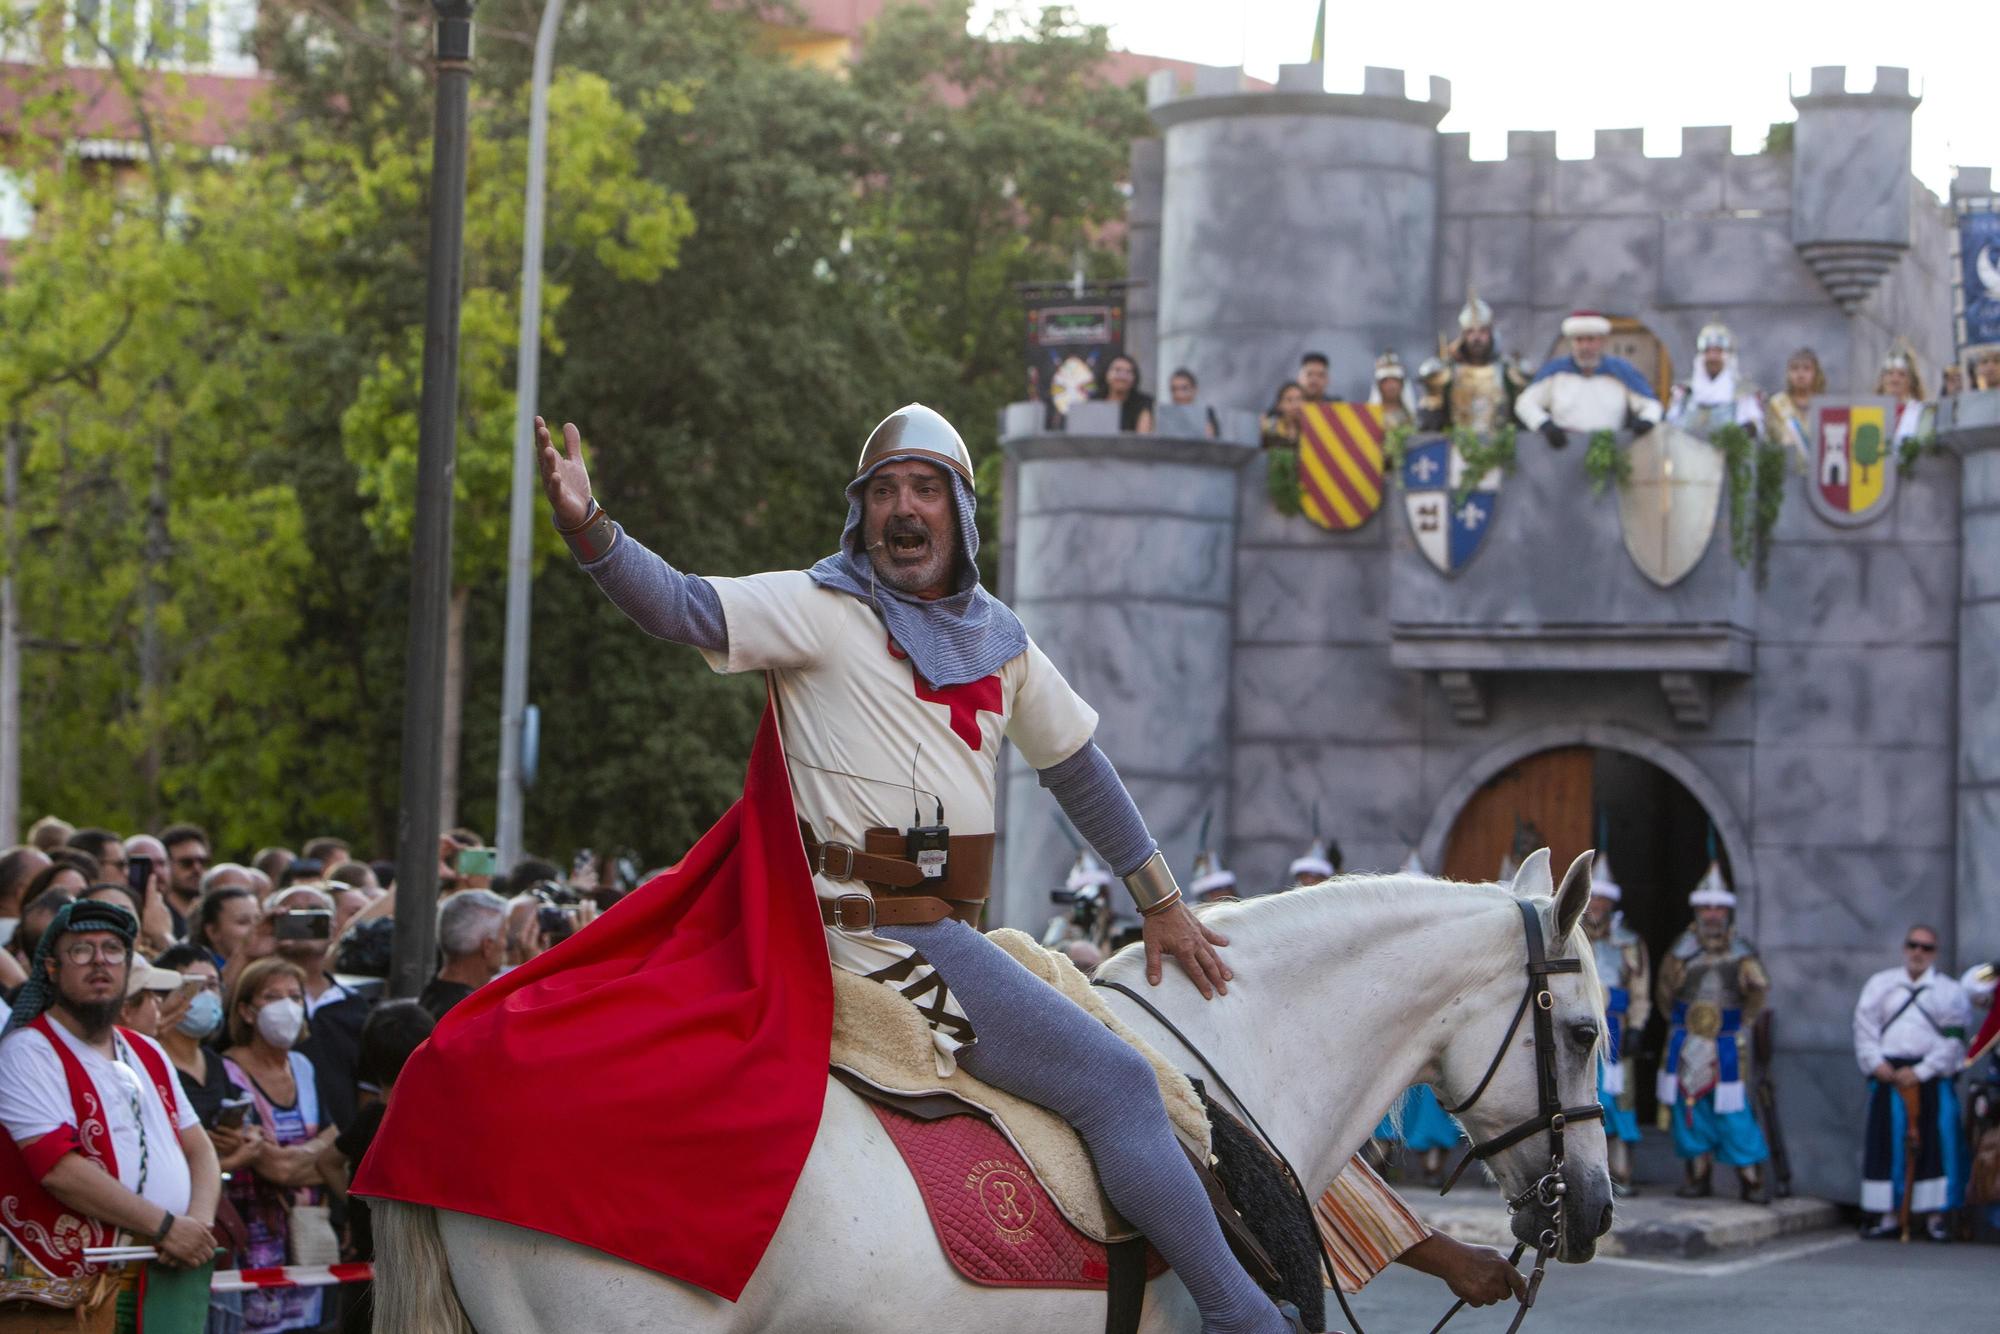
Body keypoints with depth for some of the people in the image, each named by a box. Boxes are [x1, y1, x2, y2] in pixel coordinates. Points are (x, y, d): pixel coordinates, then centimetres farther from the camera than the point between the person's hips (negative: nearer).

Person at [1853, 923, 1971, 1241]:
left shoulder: (1950, 990, 8)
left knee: (1935, 1143, -6)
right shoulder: (1880, 984, 14)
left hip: (1932, 1076, -2)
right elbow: (1865, 1026, 7)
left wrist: (1920, 1072, -10)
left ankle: (1936, 1217, -1)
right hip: (1888, 1076, 2)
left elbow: (1954, 1039, -1)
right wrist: (1876, 1062, -9)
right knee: (1886, 1143, -1)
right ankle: (1889, 1216, 4)